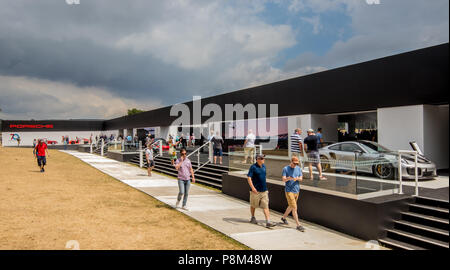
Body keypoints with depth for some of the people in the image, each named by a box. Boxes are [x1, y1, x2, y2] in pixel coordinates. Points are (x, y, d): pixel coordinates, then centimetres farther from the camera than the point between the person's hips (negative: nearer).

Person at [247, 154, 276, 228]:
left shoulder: (263, 166, 9)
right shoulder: (253, 167, -11)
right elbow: (248, 177, -16)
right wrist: (252, 187, -25)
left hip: (264, 190, 5)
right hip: (255, 190, -5)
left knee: (265, 206, -3)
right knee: (253, 205, 13)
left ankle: (268, 222, -6)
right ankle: (252, 218, 34)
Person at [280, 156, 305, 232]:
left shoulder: (299, 168, 8)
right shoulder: (285, 169, -6)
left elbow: (301, 178, 2)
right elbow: (283, 179, -13)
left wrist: (297, 178, -21)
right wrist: (289, 178, -36)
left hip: (297, 190, 6)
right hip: (289, 191, -6)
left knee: (291, 206, 18)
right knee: (294, 208, -9)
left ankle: (284, 217, 40)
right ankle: (298, 225, -5)